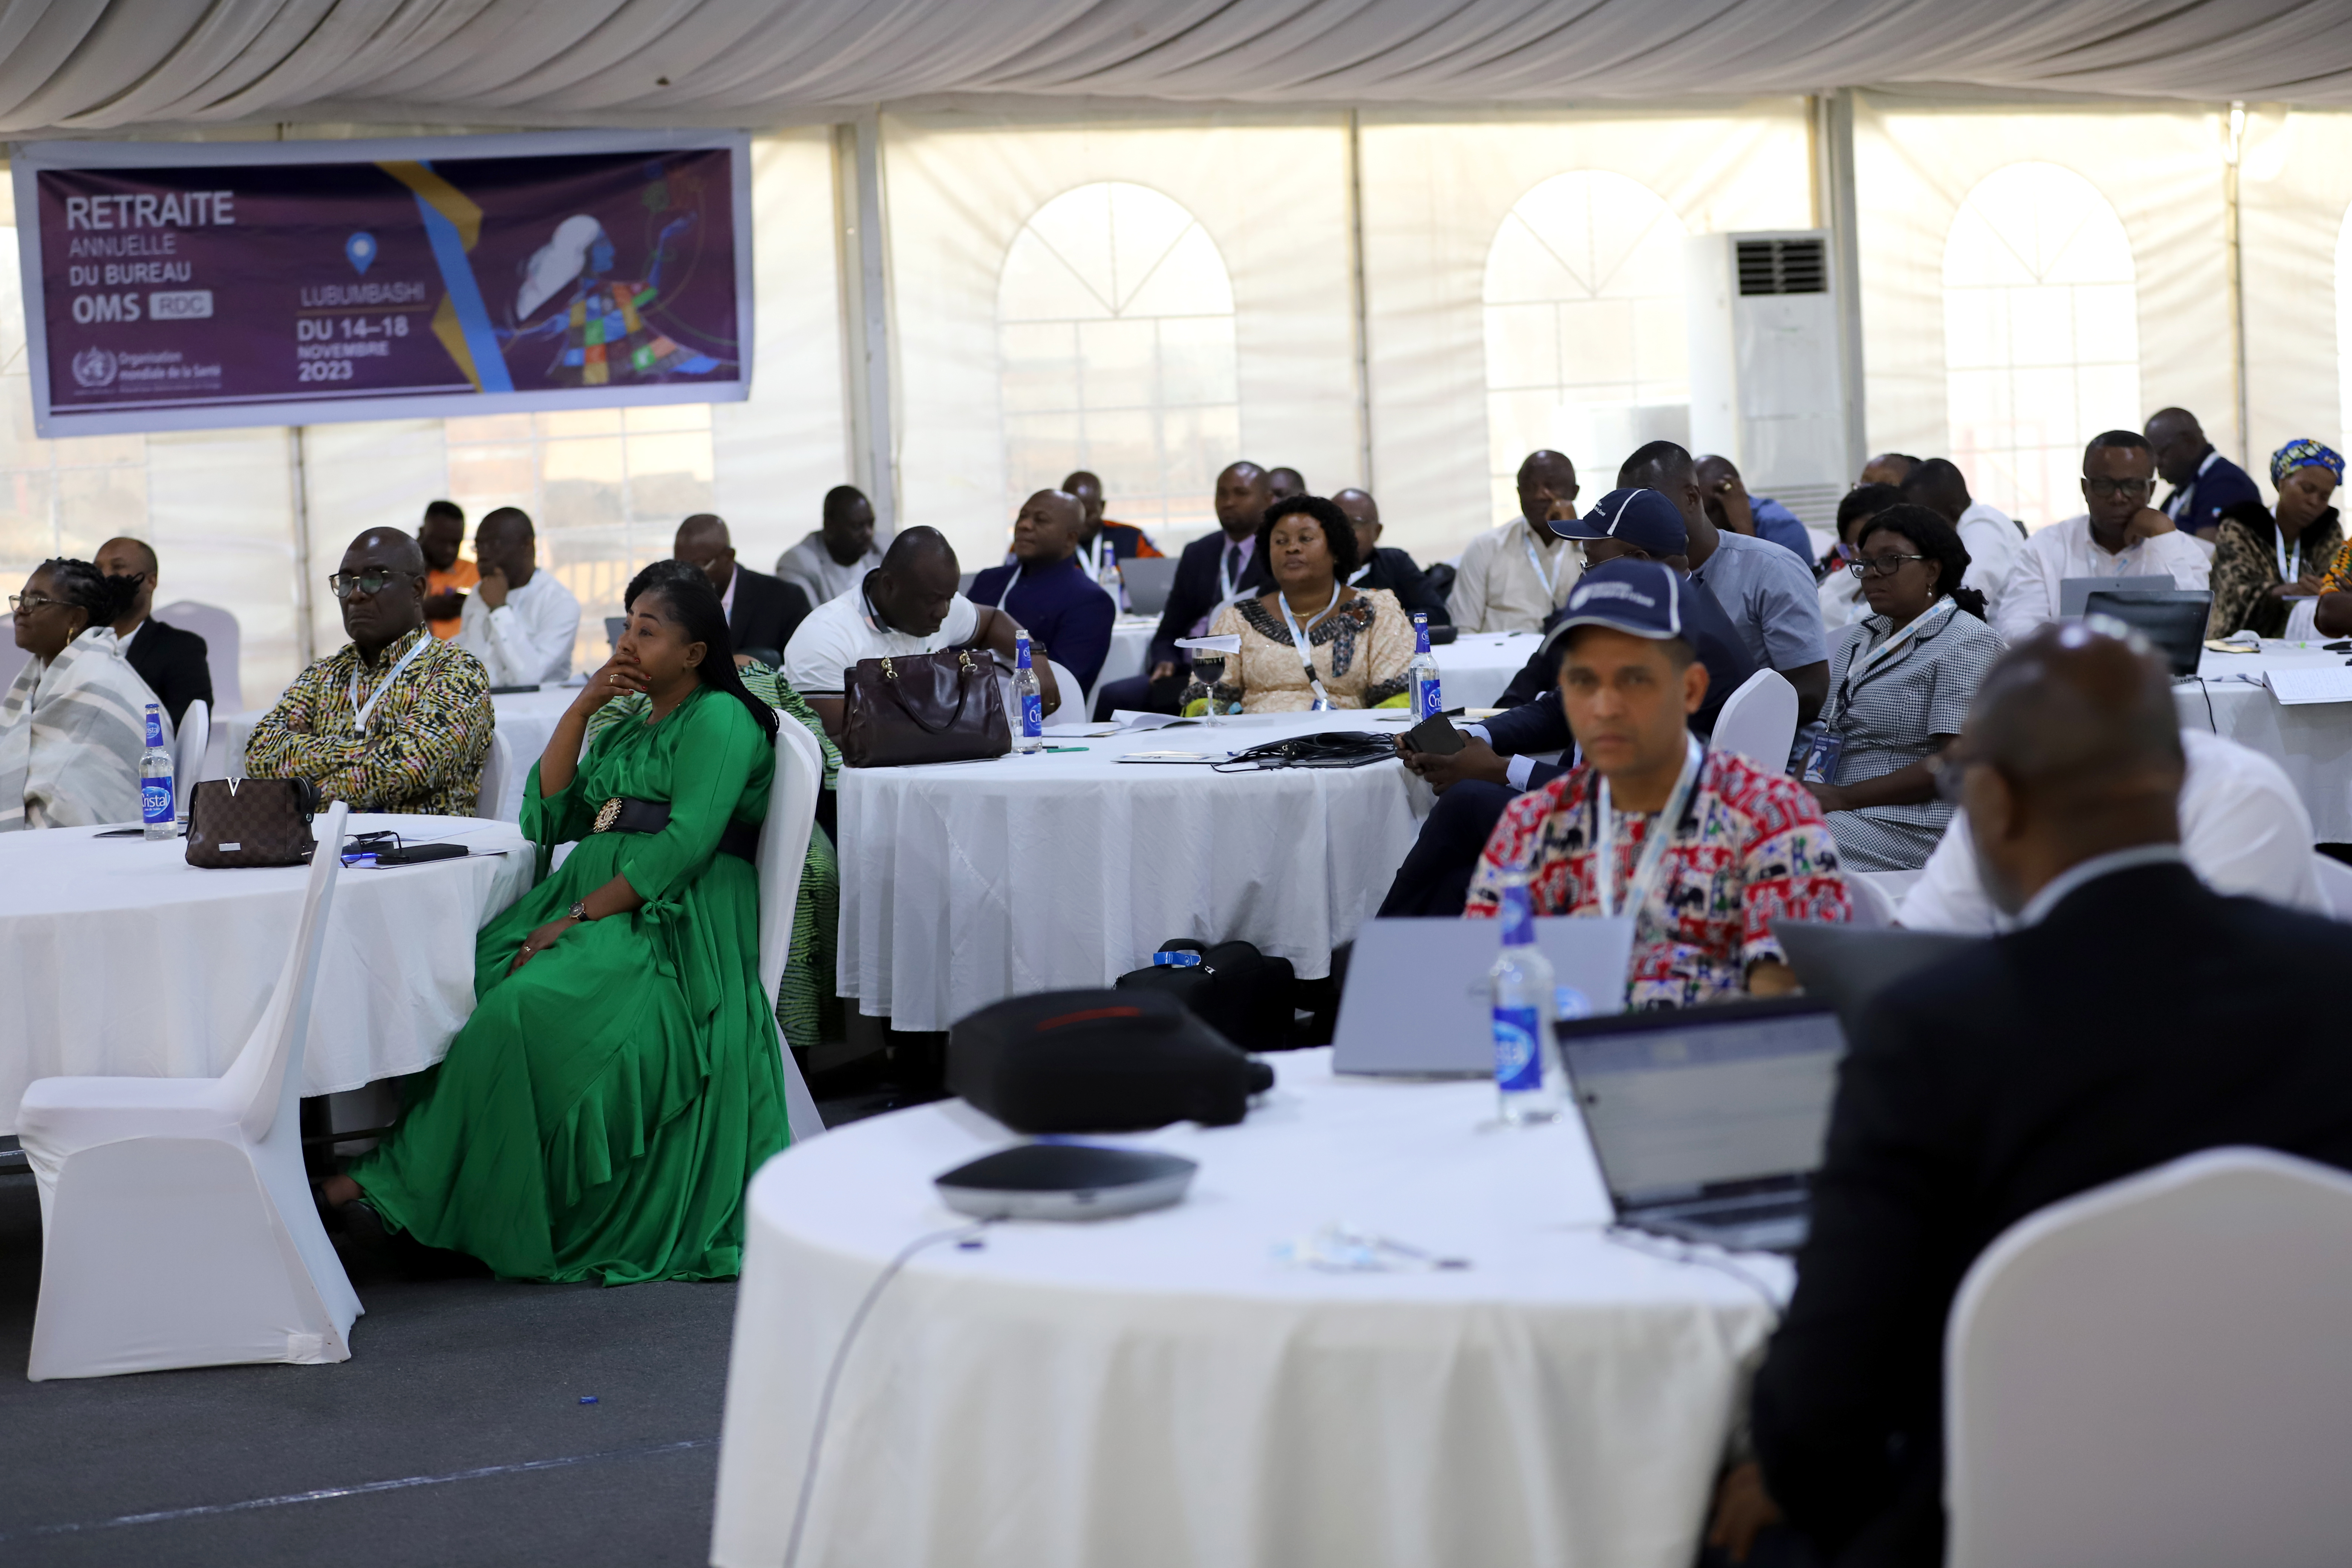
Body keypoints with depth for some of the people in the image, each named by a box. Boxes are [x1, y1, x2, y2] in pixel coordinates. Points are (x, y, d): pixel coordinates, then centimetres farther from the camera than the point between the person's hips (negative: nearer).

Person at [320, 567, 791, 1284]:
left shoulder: (719, 718, 1)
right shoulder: (626, 732, 28)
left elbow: (687, 843, -13)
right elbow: (549, 815, 16)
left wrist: (579, 918, -17)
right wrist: (581, 707, 9)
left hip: (670, 923, -8)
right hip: (592, 903, 8)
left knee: (526, 1004, -31)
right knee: (471, 977, -20)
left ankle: (406, 1189, -25)